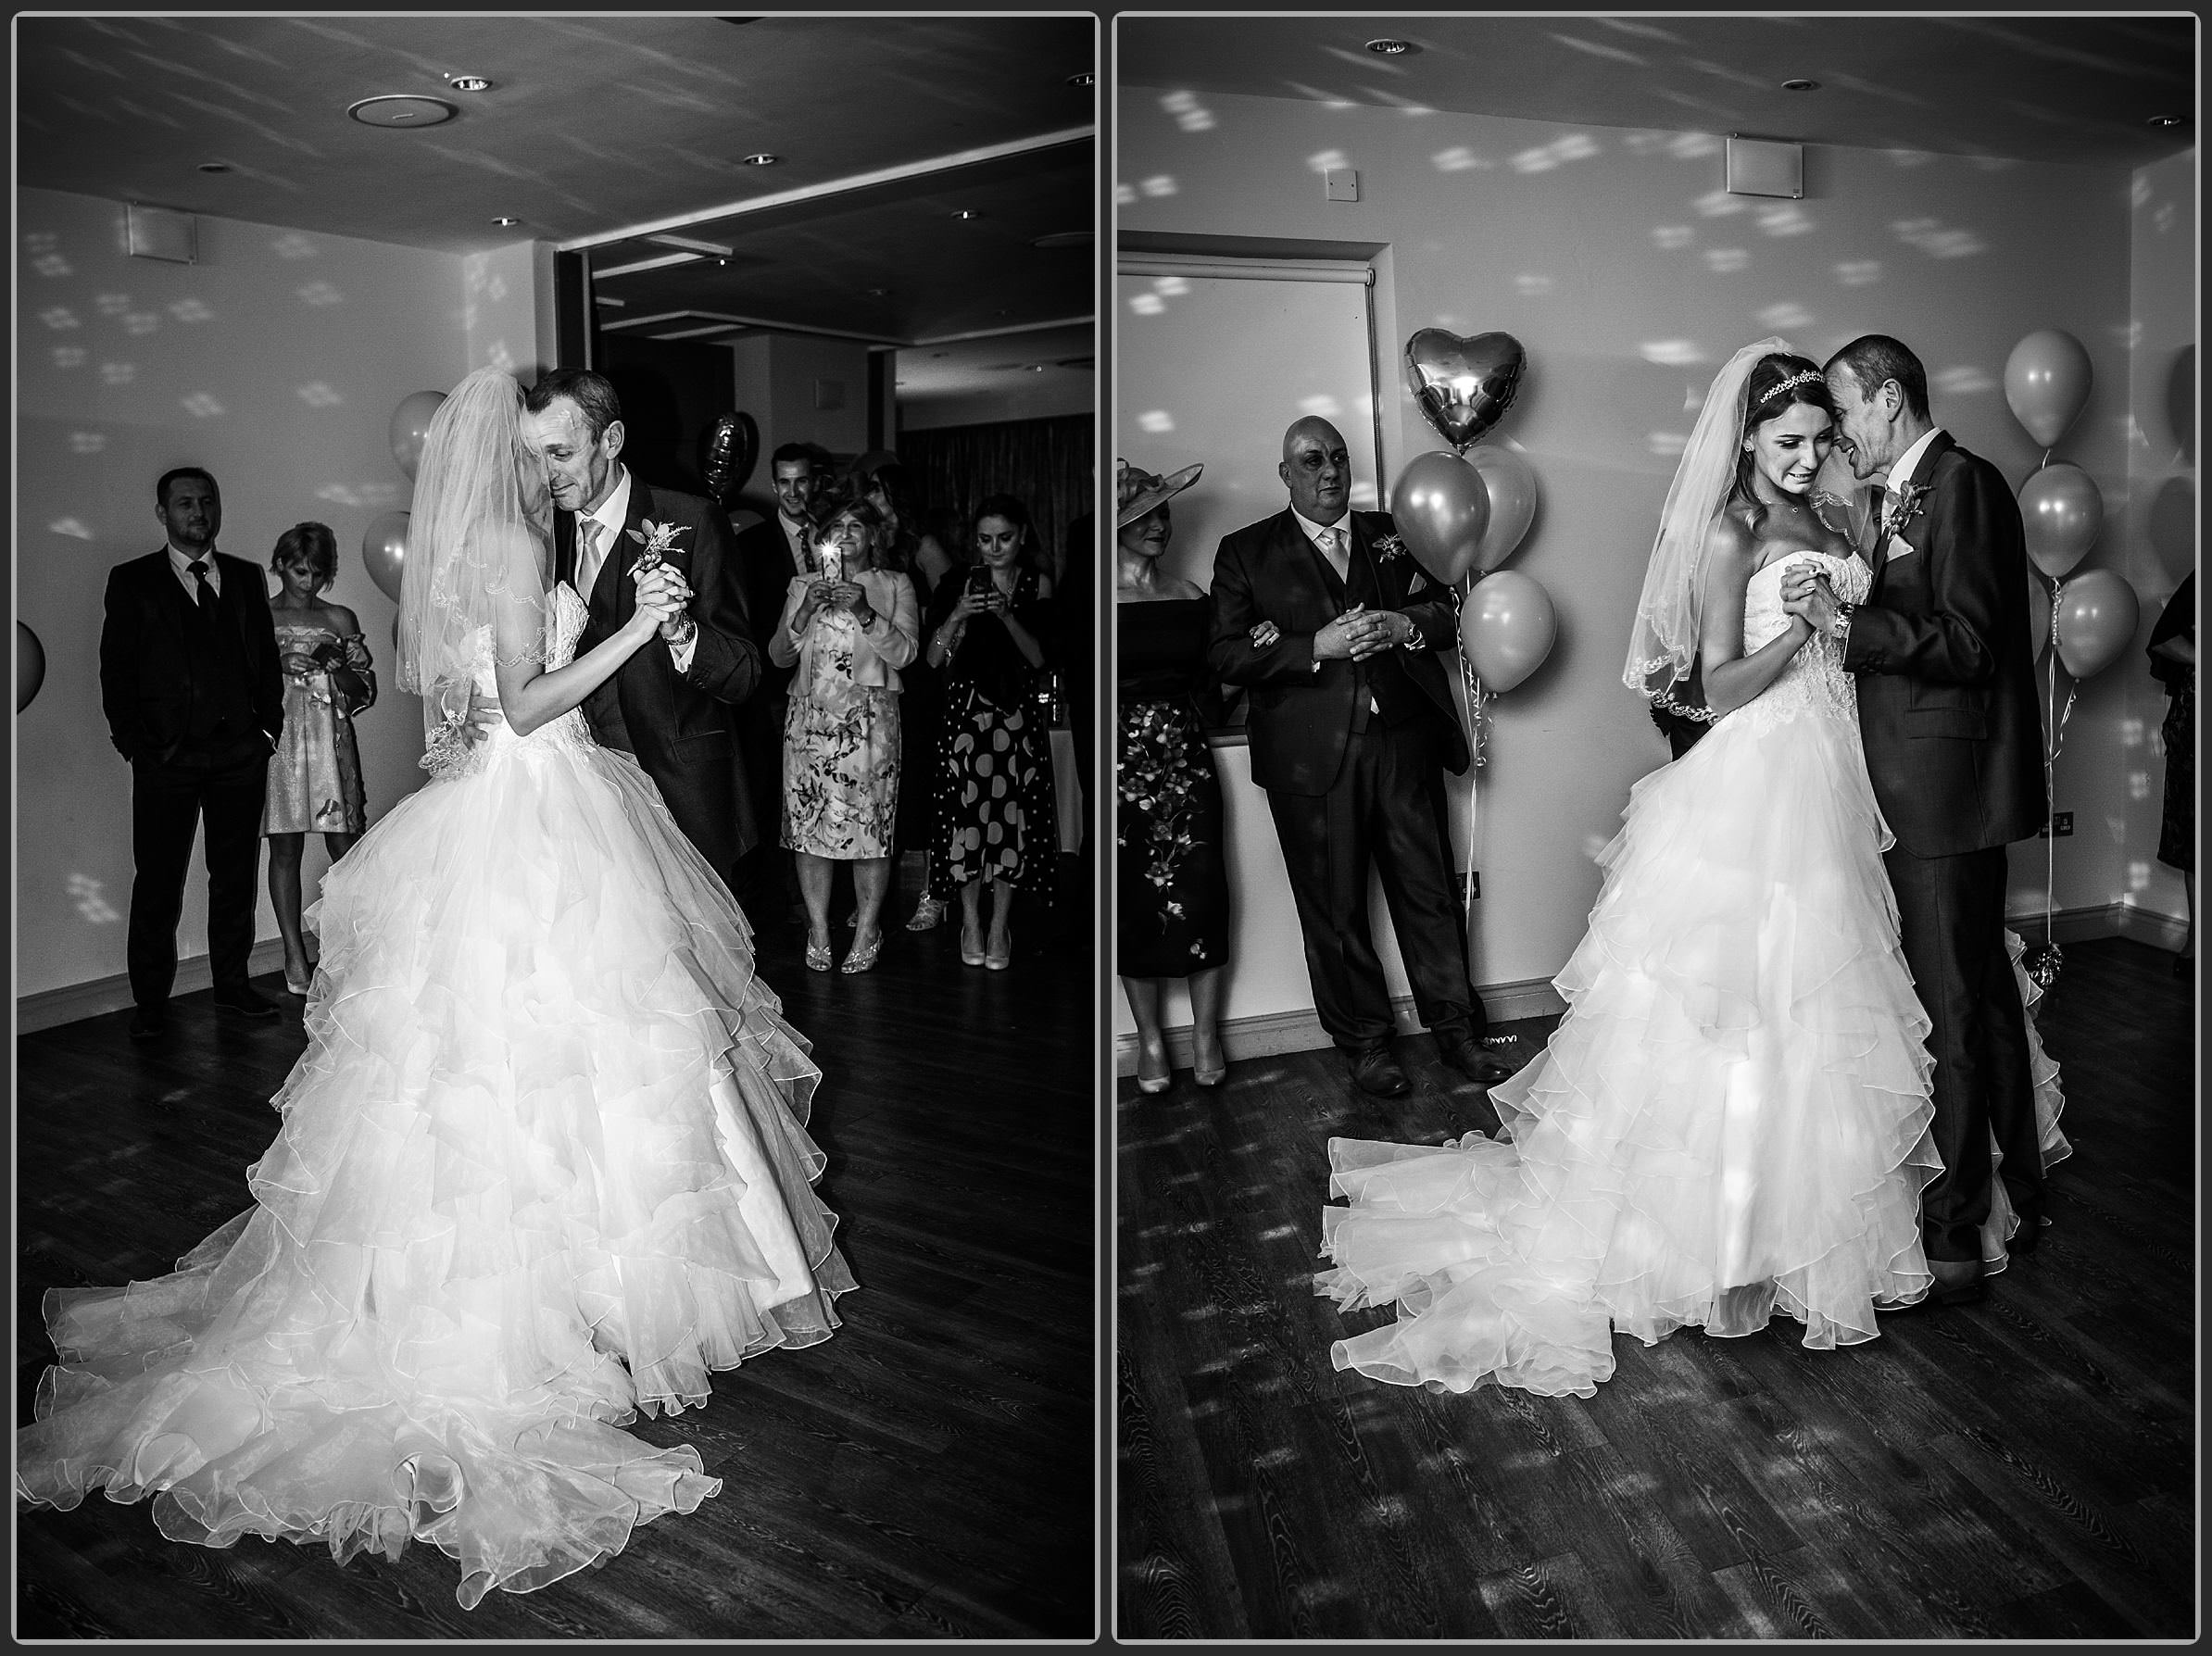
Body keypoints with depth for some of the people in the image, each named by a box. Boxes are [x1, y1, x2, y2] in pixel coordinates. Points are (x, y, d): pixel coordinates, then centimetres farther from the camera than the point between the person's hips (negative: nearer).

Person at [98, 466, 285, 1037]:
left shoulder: (246, 577, 13)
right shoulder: (132, 581, 4)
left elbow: (268, 659, 14)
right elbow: (115, 670, 1)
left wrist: (269, 727, 4)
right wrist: (133, 744, -7)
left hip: (241, 750, 3)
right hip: (166, 755, -3)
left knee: (236, 875, 9)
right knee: (158, 881, 1)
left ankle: (232, 984, 20)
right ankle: (151, 1000, 10)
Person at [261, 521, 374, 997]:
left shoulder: (340, 619, 11)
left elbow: (366, 692, 10)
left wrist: (333, 666, -8)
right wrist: (278, 664, -11)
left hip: (331, 740, 1)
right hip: (278, 739, -1)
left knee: (346, 848, -4)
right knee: (285, 848, -1)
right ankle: (295, 956, 4)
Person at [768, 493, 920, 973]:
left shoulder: (895, 586, 11)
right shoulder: (804, 586, 17)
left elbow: (905, 653, -2)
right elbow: (779, 656, 10)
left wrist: (864, 614, -15)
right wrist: (804, 614, -7)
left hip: (869, 721, -2)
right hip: (810, 718, 2)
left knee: (869, 825, -7)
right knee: (809, 824, -2)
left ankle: (867, 931, 4)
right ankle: (818, 930, 6)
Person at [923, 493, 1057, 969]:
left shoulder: (1038, 585, 2)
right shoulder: (960, 585, 0)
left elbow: (1038, 657, -5)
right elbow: (934, 660, -4)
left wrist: (1006, 615, -19)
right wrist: (958, 614, -20)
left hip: (1018, 715, 0)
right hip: (966, 711, 0)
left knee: (1011, 814, 2)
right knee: (966, 813, 0)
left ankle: (1000, 925, 16)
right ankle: (970, 921, 17)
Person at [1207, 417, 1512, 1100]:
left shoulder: (1391, 535, 14)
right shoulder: (1246, 552, 4)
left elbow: (1450, 613, 14)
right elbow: (1224, 655, -6)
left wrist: (1406, 625, -8)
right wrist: (1316, 647, -17)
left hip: (1404, 745, 3)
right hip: (1314, 758, -2)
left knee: (1431, 892, 8)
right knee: (1335, 909, 6)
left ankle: (1456, 1029, 22)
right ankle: (1364, 1041, 21)